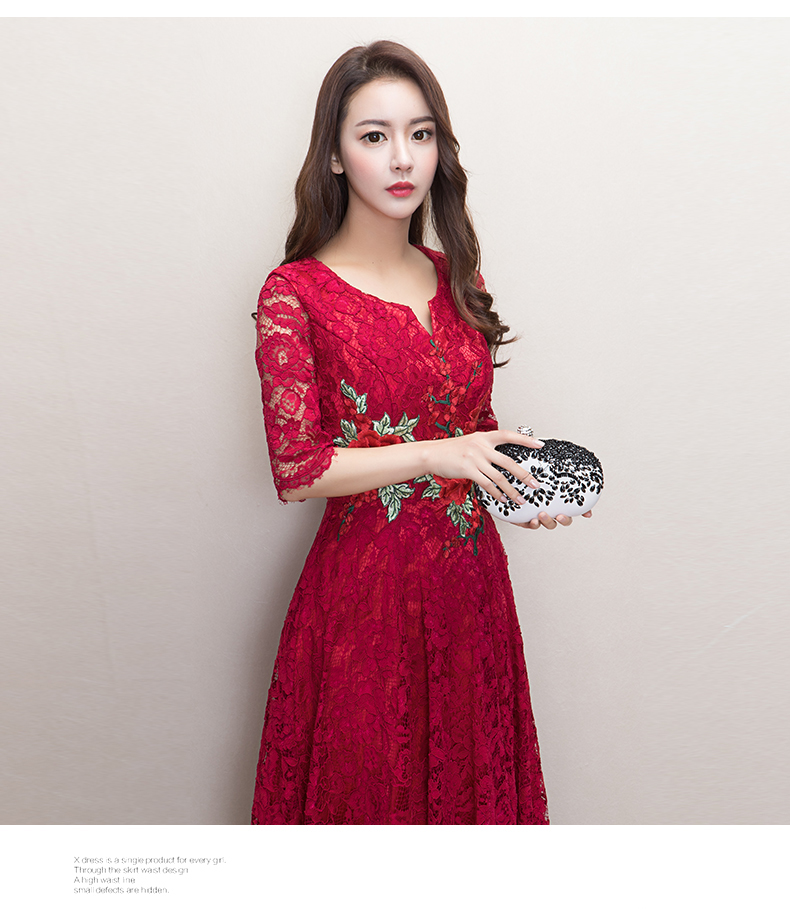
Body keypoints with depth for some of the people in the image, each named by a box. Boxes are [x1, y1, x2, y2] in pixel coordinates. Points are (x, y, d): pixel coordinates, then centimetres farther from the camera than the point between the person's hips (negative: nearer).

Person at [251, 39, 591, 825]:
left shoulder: (456, 280, 7)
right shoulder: (296, 294, -9)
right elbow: (296, 469, -14)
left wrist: (518, 480, -4)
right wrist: (434, 455, -20)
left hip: (469, 576, 5)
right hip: (365, 583, -5)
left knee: (468, 768, 19)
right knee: (367, 781, 12)